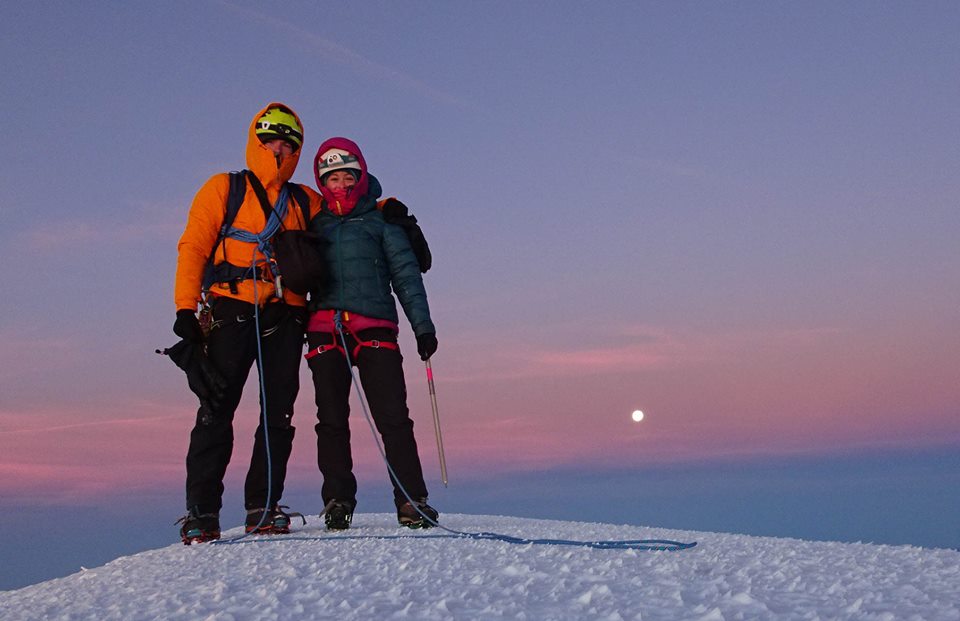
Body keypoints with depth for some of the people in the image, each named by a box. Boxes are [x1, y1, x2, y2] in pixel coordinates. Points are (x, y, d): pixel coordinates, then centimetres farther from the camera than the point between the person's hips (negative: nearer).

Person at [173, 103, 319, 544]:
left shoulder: (306, 203, 19)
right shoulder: (223, 189, 10)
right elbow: (193, 247, 3)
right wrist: (186, 307, -7)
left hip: (284, 317, 4)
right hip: (231, 312, -3)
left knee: (279, 415, 0)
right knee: (217, 412, -7)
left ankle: (263, 508, 7)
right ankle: (202, 512, -4)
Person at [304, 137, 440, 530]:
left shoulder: (381, 221, 13)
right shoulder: (313, 224, 19)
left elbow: (406, 275, 9)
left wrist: (422, 325, 1)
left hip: (375, 327, -2)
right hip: (325, 328, 2)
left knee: (393, 417, -7)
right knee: (331, 420, 0)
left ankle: (411, 500, -4)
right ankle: (337, 501, 7)